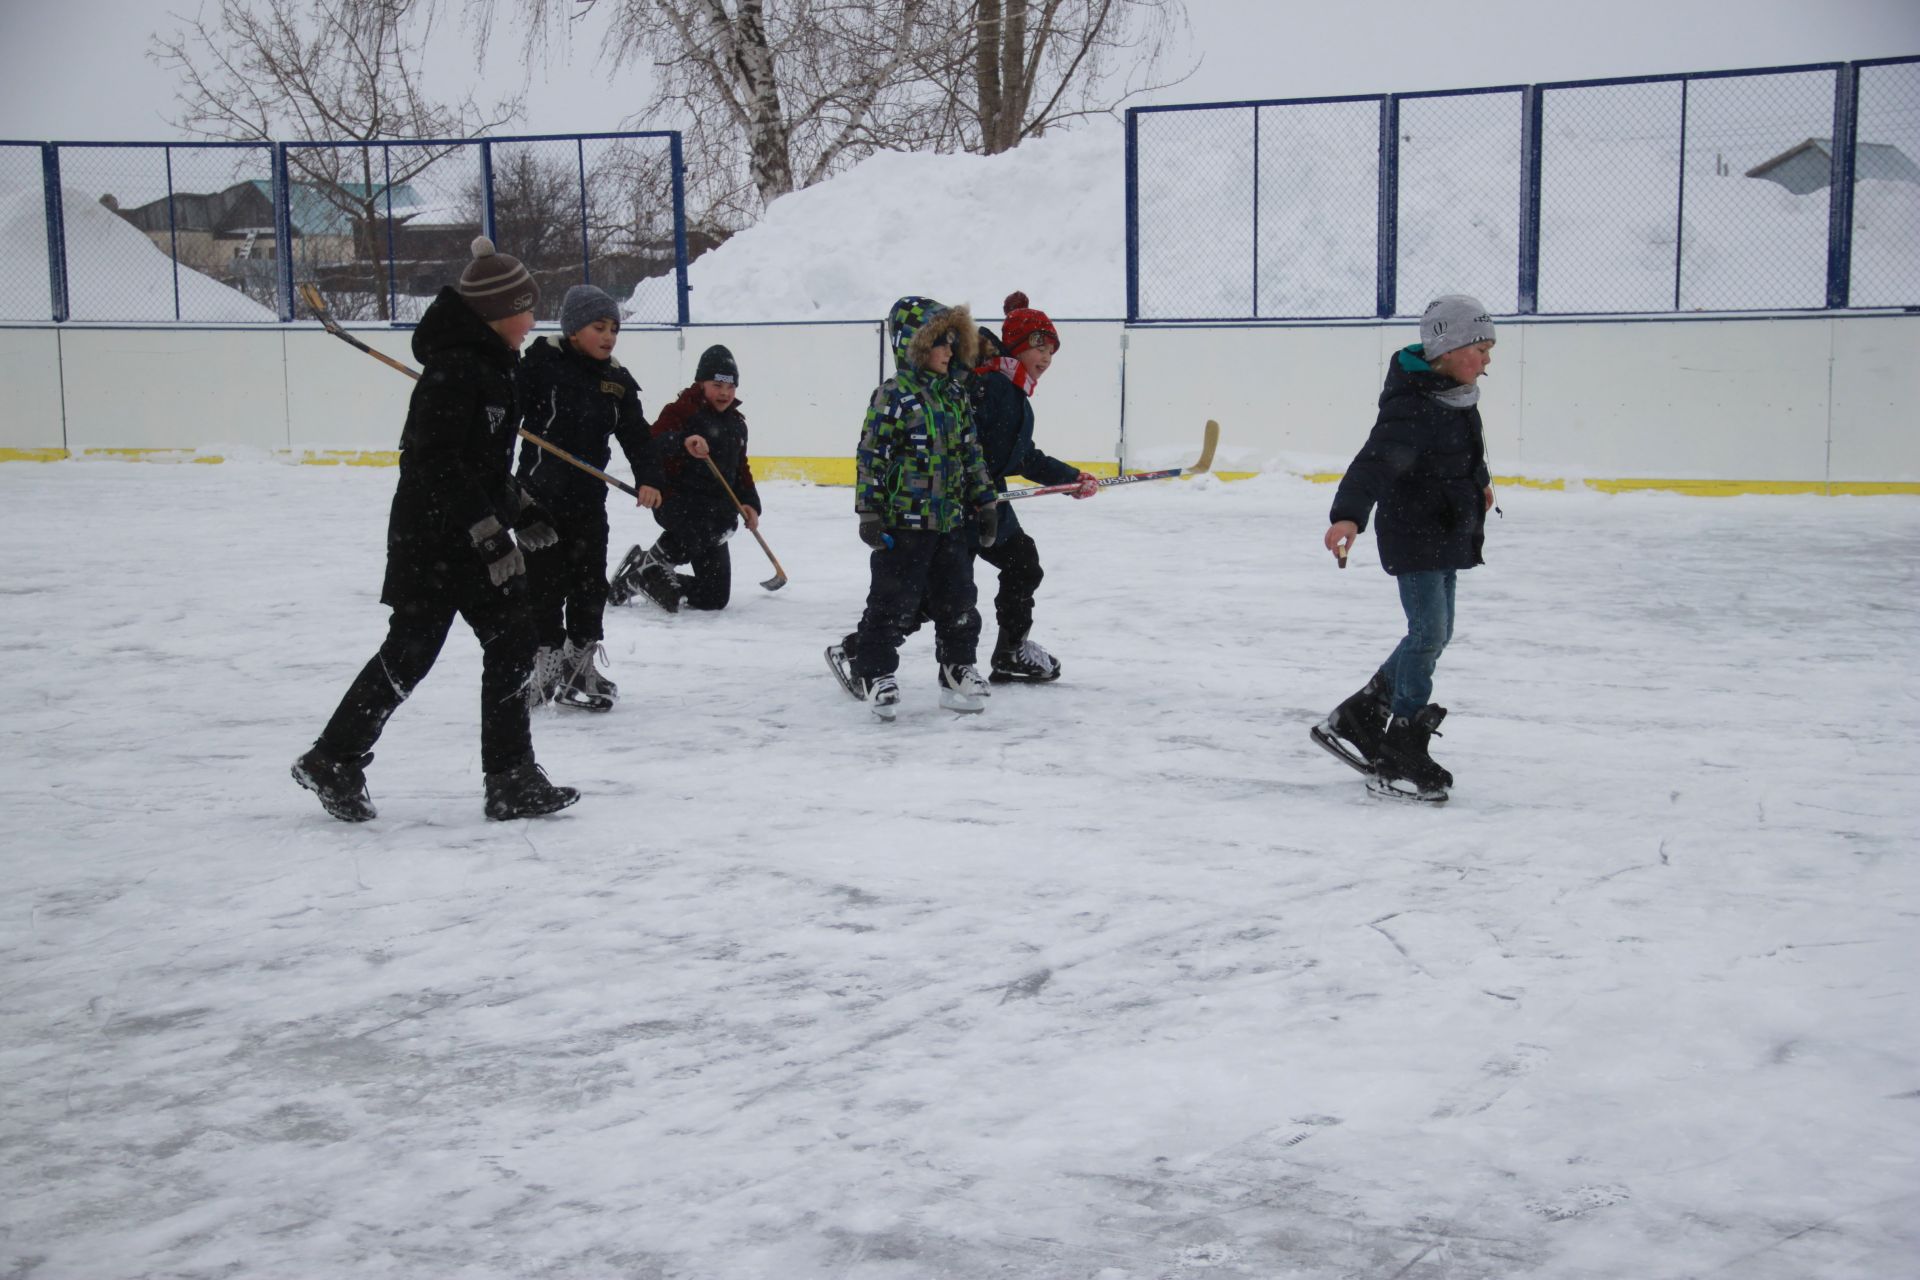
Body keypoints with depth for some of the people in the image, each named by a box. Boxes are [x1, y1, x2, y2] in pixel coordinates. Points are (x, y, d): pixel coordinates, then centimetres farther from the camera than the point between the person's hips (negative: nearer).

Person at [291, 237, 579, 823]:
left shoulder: (491, 365, 13)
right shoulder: (454, 369, -18)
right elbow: (437, 461, -25)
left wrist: (519, 508, 21)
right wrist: (489, 532, -27)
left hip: (471, 531, 10)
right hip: (432, 536, -10)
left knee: (512, 642, 7)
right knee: (410, 652, -2)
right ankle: (334, 761, 13)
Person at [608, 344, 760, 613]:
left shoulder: (736, 423, 16)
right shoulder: (683, 410, -7)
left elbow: (741, 468, 21)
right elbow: (650, 443, -22)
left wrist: (749, 502, 5)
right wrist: (683, 441, -40)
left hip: (714, 507, 7)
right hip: (676, 500, -7)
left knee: (716, 596, 6)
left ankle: (642, 580, 22)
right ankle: (650, 560, -12)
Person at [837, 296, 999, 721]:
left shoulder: (956, 397, 9)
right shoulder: (893, 398, -12)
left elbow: (972, 454, 16)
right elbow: (870, 455, -13)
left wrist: (984, 502, 15)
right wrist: (870, 514, -15)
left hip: (952, 521, 6)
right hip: (903, 522, -6)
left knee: (957, 602, 11)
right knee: (894, 603, 0)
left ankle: (958, 669, 23)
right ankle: (872, 673, 12)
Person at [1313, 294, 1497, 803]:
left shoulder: (1457, 395, 8)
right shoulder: (1412, 406, -23)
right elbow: (1377, 460, -37)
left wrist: (1480, 482, 47)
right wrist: (1348, 515, -52)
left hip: (1446, 536, 10)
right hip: (1413, 536, -10)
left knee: (1436, 634, 14)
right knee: (1428, 633, -10)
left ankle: (1355, 719, 23)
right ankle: (1399, 759, -2)